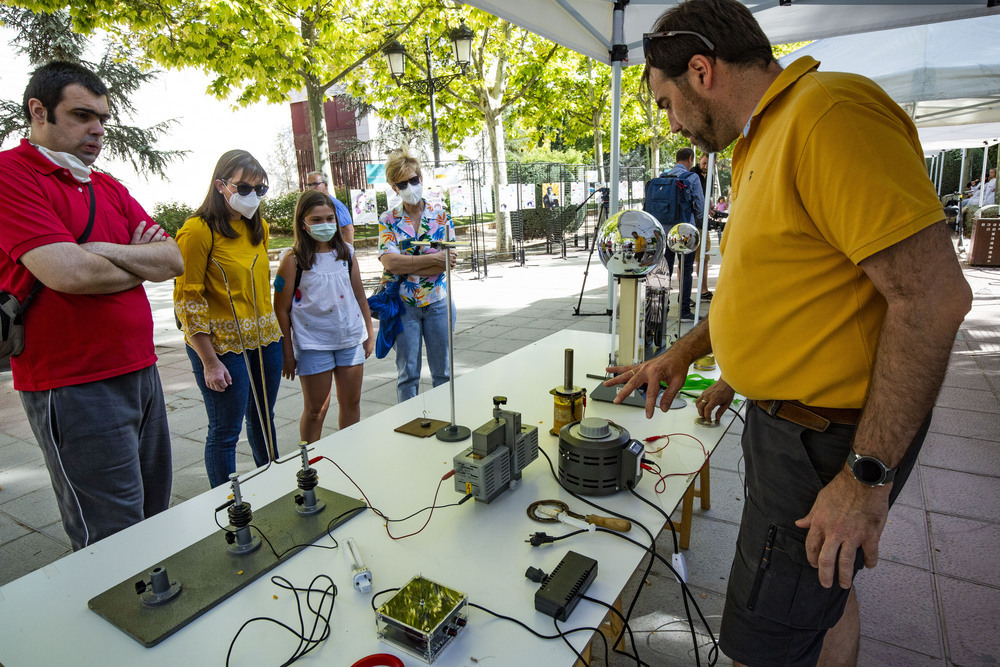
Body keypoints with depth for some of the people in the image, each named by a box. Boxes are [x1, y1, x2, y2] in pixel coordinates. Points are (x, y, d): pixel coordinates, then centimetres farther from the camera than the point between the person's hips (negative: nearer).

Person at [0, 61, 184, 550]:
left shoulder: (111, 189, 16)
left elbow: (173, 260, 6)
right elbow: (67, 272, -20)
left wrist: (105, 250, -10)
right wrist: (142, 262, -2)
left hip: (141, 372, 7)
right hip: (74, 389, -7)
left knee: (156, 521, 16)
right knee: (115, 546, 1)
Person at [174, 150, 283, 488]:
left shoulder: (258, 226, 10)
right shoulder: (199, 229, -12)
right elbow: (188, 300, -13)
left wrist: (271, 329, 14)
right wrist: (210, 363, -15)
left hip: (264, 339, 7)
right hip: (223, 344, -7)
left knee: (263, 419, 18)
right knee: (226, 431, 5)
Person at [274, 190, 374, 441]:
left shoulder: (346, 253, 4)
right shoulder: (293, 261, -9)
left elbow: (359, 296, 11)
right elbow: (281, 310, -7)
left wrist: (369, 333, 12)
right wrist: (287, 354, -8)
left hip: (351, 338, 4)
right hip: (313, 343, -4)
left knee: (352, 402, 14)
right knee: (315, 410, 7)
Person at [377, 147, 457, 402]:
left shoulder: (441, 216, 2)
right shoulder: (388, 220, 1)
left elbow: (446, 263, -10)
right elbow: (390, 262, -13)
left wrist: (404, 265, -14)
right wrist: (433, 258, -17)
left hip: (438, 302, 1)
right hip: (403, 305, 0)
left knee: (442, 371, 10)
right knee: (407, 374, 7)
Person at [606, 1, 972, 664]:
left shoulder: (830, 111, -20)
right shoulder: (765, 142, 13)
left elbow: (933, 295, -25)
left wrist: (868, 475, -23)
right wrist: (682, 354, 19)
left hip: (827, 440, -9)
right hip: (786, 417, 10)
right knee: (824, 591, 27)